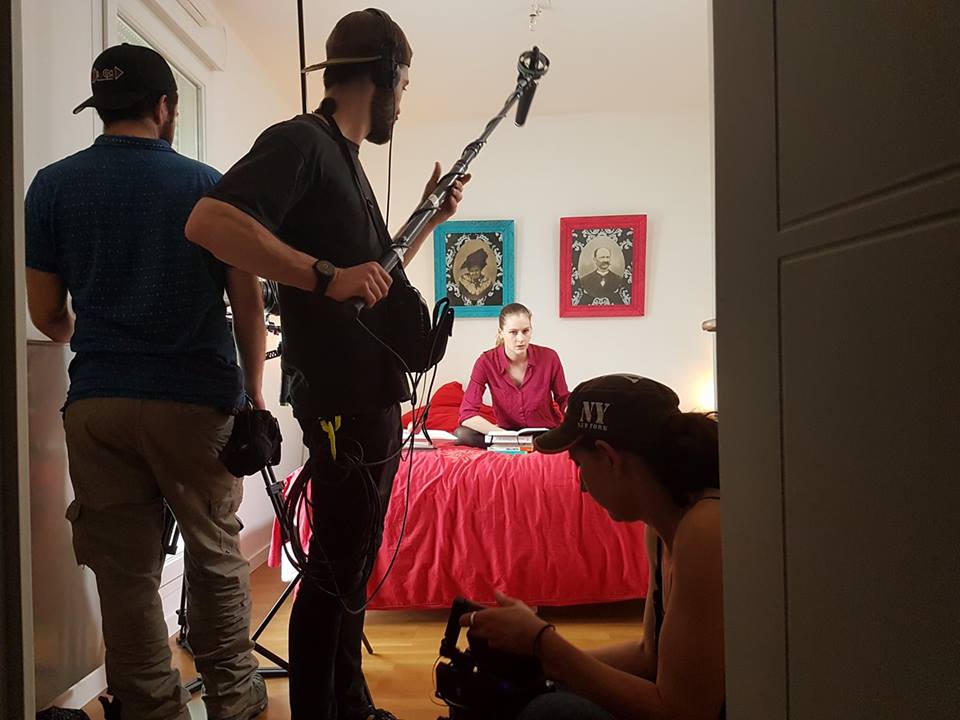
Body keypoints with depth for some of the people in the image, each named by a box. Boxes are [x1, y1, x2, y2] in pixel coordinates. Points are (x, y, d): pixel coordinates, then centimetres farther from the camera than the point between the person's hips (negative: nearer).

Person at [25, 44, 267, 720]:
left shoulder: (52, 186, 6)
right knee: (216, 555, 13)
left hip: (97, 403, 2)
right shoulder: (205, 183, 1)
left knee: (125, 568, 9)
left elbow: (46, 315, 8)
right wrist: (253, 396, 7)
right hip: (198, 399, -1)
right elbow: (248, 303, -1)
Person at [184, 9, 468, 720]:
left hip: (373, 394, 10)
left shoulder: (345, 158, 20)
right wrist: (326, 276, -30)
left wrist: (429, 218, 19)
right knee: (335, 568, -1)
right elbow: (208, 221, -25)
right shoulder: (299, 142, -9)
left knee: (354, 562, 17)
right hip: (341, 398, -10)